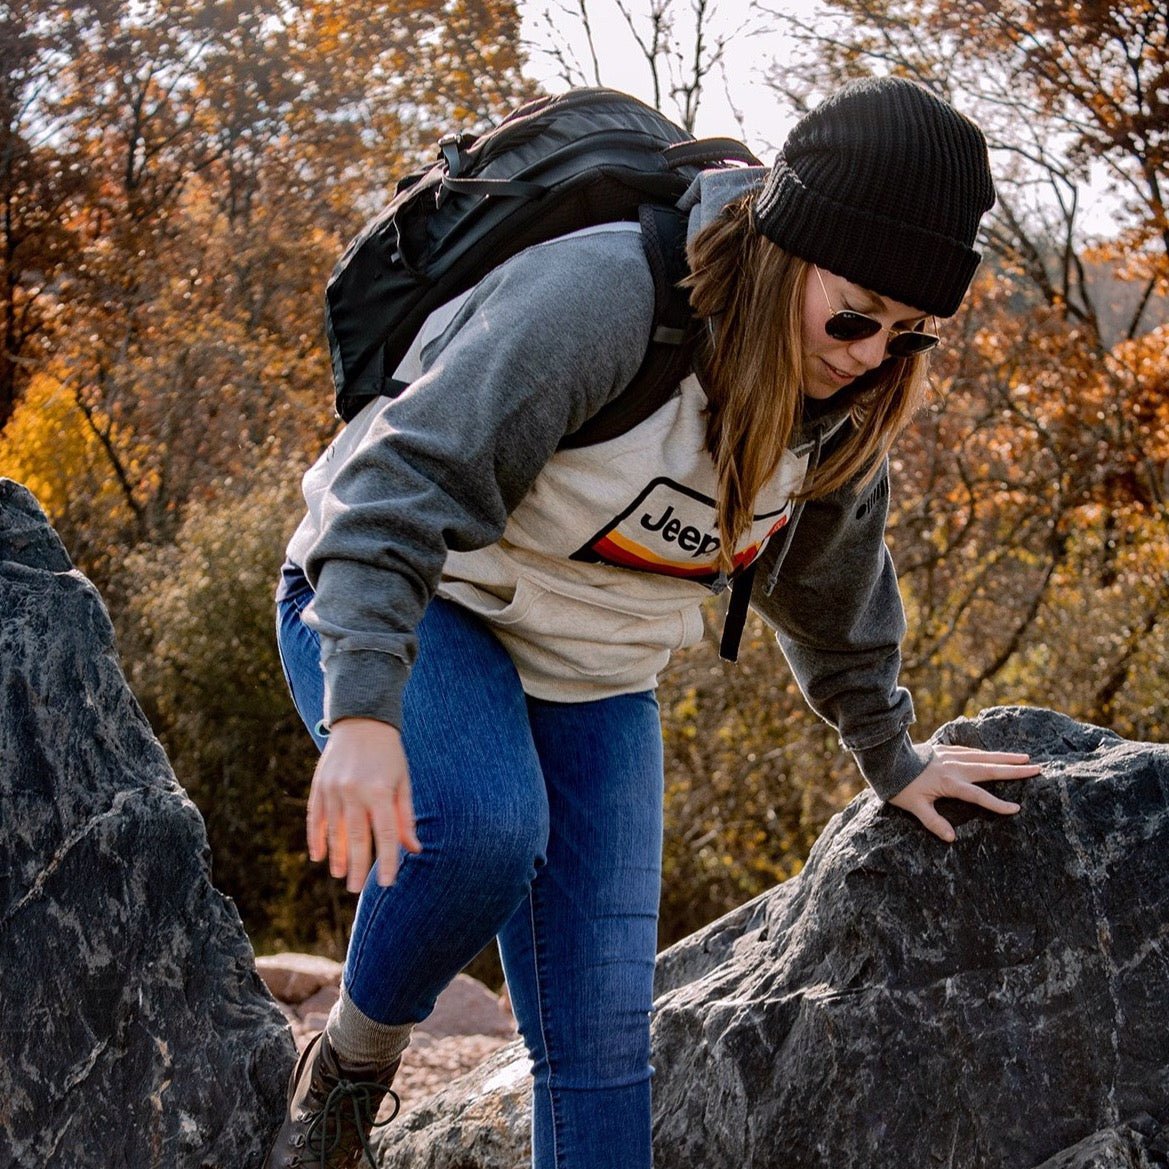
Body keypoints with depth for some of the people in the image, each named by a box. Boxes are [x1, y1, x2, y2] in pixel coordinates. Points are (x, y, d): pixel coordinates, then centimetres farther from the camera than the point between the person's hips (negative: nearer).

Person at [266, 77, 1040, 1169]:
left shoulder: (847, 406, -4)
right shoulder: (603, 290, -29)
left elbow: (833, 590, 16)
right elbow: (410, 477, -35)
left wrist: (891, 757, 26)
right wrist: (364, 710, -45)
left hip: (593, 675, 6)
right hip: (396, 600, -6)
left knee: (603, 1030, -2)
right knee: (484, 825, -37)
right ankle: (350, 1062, -9)